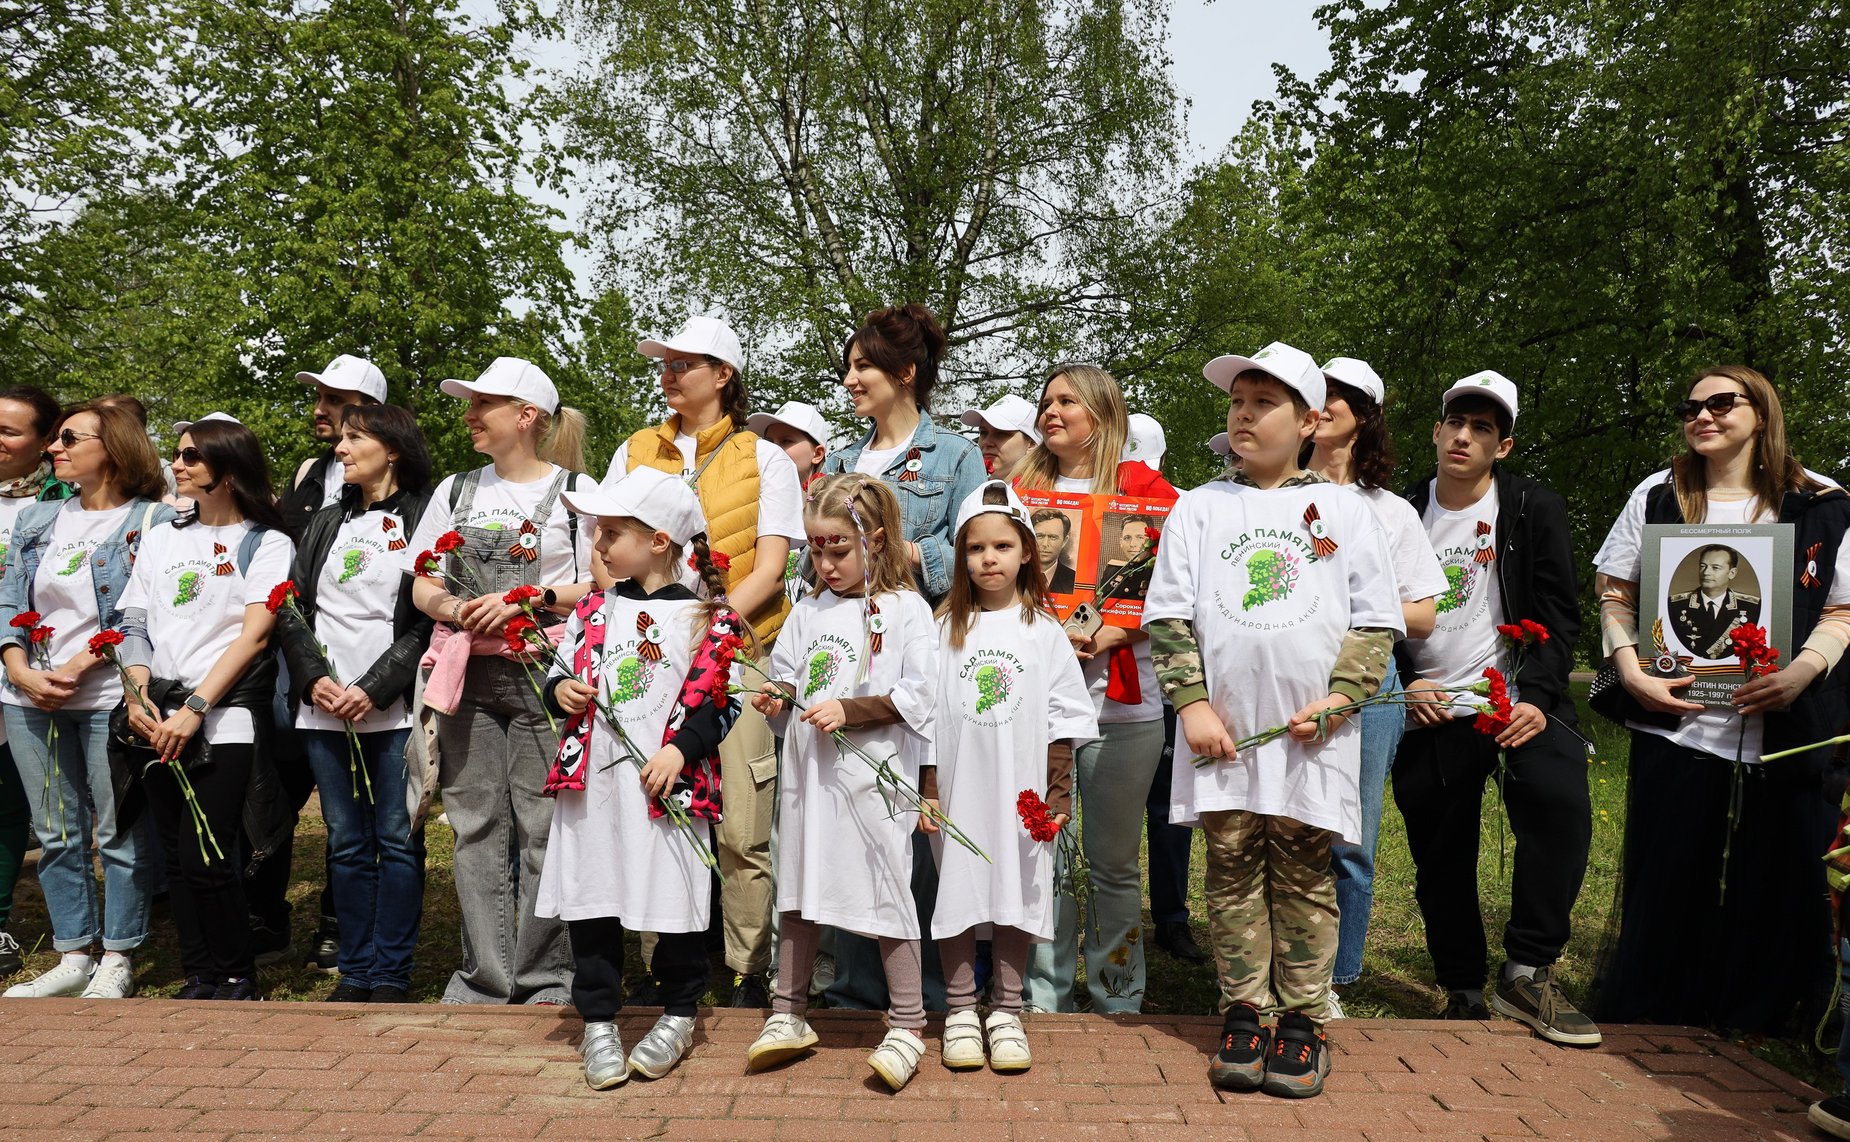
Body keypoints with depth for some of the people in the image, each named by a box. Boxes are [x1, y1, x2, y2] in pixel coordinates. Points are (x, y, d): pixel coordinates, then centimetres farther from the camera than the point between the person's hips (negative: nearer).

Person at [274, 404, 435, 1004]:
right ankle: (355, 970, 17)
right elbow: (291, 609, 12)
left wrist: (374, 688, -14)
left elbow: (429, 617, -8)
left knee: (397, 839, -1)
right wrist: (313, 678, -4)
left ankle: (391, 972, 9)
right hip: (324, 710, 5)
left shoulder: (423, 520, -1)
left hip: (395, 709, -5)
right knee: (346, 842, 9)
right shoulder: (324, 523, 18)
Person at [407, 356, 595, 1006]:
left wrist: (530, 599, -14)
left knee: (542, 825, -4)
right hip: (467, 673, 5)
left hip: (543, 674, -4)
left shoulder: (575, 490, 3)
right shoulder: (456, 491, 17)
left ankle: (546, 979, 7)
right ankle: (484, 979, 14)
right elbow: (423, 588, 15)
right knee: (476, 825, 5)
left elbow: (600, 586, -3)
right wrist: (455, 609, -5)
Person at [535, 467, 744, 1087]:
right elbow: (561, 669, 19)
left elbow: (719, 702, -4)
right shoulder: (592, 609, 10)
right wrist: (560, 690, -3)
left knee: (675, 900, 5)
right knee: (590, 902, 7)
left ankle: (678, 1014, 27)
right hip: (590, 784, 4)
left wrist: (680, 750, -17)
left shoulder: (707, 618, -3)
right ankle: (599, 1021, 23)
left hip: (667, 787, -4)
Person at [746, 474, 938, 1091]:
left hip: (877, 777, -5)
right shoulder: (808, 612, 12)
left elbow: (919, 696, -11)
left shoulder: (906, 609, -4)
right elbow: (784, 677, 17)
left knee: (887, 890, -1)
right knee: (797, 887, 12)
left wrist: (849, 710, -17)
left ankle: (907, 1026, 12)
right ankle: (788, 1014, 27)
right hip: (809, 773, 6)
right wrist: (775, 698, -5)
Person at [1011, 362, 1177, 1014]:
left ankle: (1118, 1003, 21)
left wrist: (1115, 631, -15)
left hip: (1120, 699, -2)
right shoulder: (1024, 488, 14)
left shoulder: (1144, 489, 4)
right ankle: (1045, 1000, 18)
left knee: (1114, 861, 7)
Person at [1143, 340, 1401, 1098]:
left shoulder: (1343, 510, 8)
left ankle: (1301, 1022, 16)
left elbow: (1376, 622, 6)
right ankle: (1242, 1016, 16)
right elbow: (1169, 614, 4)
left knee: (1303, 873, 5)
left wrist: (1339, 699, -7)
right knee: (1233, 869, 5)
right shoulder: (1201, 507, 8)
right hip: (1225, 732, 1)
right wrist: (1191, 702, -6)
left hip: (1312, 735, 0)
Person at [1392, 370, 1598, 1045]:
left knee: (1561, 801, -29)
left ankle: (1529, 972, -16)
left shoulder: (1535, 509, 4)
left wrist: (1536, 697, -12)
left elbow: (1560, 615, 0)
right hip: (1429, 713, 2)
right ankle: (1464, 993, 24)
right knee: (1441, 864, 6)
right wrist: (1406, 683, -2)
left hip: (1517, 703, -2)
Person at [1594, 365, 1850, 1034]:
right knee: (1665, 882, 6)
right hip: (1676, 723, 0)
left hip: (1789, 729, 0)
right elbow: (1615, 596, 8)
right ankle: (1644, 1020, 21)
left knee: (1780, 887, 5)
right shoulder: (1657, 500, 8)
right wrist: (1632, 672, -7)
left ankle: (1749, 1025, 22)